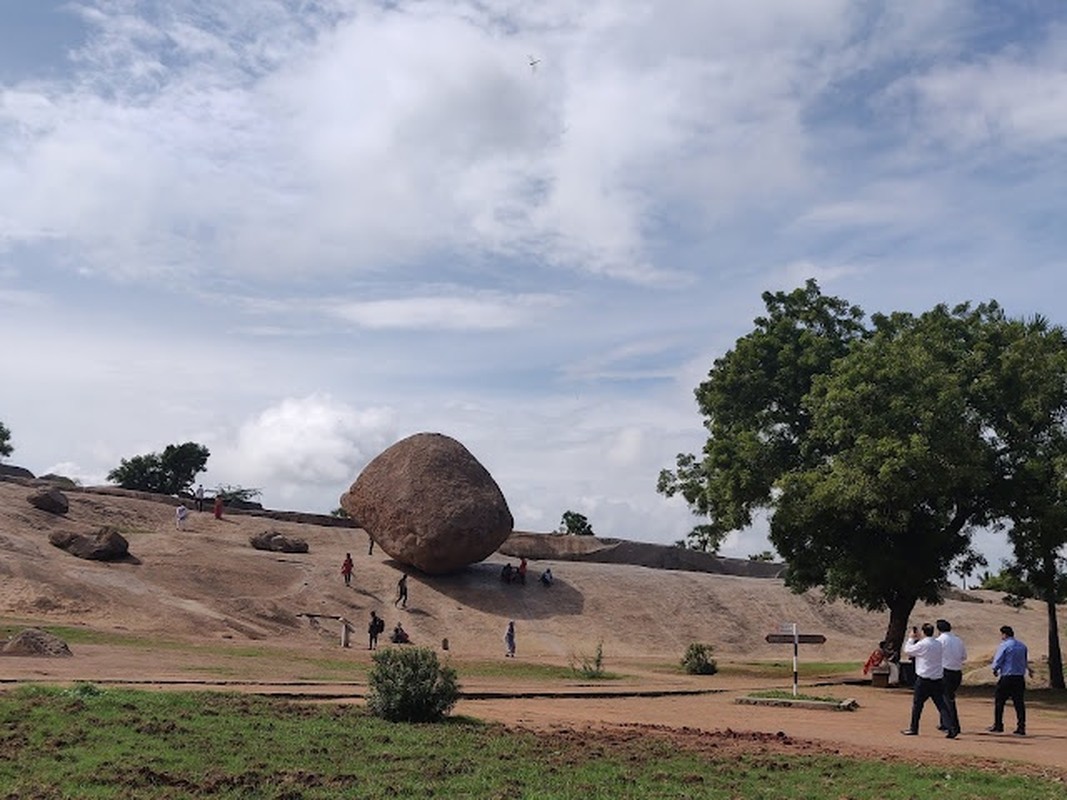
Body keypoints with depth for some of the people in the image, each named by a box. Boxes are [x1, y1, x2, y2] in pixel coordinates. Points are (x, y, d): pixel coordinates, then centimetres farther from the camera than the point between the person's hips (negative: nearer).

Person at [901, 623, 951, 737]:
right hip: (938, 680, 5)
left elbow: (907, 651, -1)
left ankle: (913, 728, 17)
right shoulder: (938, 644, 6)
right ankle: (951, 729, -6)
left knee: (917, 704, 9)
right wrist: (918, 638, 25)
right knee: (941, 705, 4)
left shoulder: (922, 645, -13)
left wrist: (911, 638, 11)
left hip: (924, 680, -5)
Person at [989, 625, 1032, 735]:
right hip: (1020, 678, 6)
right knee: (1019, 702, 7)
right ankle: (1021, 727, 3)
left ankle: (998, 726, 8)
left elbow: (997, 661, -9)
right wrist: (1028, 670, 42)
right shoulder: (1022, 646, 10)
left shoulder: (1004, 645, -10)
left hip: (1007, 677, -6)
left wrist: (995, 670, 11)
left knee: (999, 701, 6)